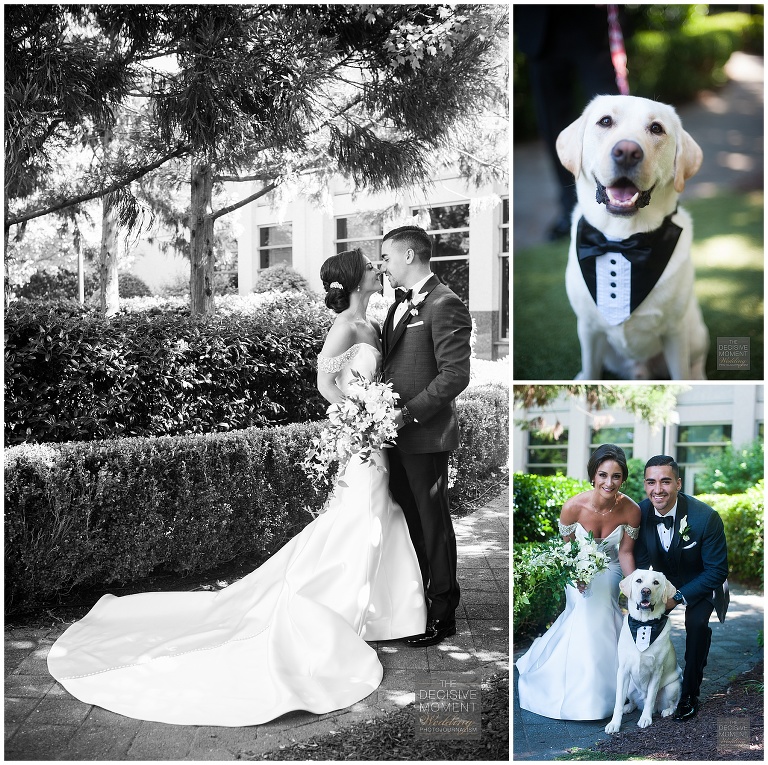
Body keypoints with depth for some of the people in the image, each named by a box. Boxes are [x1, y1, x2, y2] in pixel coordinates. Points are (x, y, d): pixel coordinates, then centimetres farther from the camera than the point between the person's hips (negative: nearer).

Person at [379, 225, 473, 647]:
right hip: (397, 434, 8)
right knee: (409, 519, 15)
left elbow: (455, 374, -19)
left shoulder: (445, 305, -13)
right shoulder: (400, 306, 16)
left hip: (425, 435, -8)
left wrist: (408, 414, -19)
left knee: (432, 523, 3)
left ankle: (441, 615, 16)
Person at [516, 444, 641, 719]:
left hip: (610, 570, 1)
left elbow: (625, 552, -10)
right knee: (587, 613, -18)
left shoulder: (631, 510, -24)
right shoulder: (573, 507, -27)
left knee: (601, 612, -18)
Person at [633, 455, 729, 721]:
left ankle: (690, 694, -7)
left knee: (697, 623, -24)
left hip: (700, 581, -4)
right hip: (663, 578, 4)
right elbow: (640, 559, -8)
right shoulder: (640, 512, -21)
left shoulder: (706, 517, -32)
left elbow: (717, 570, -24)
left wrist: (679, 597, -28)